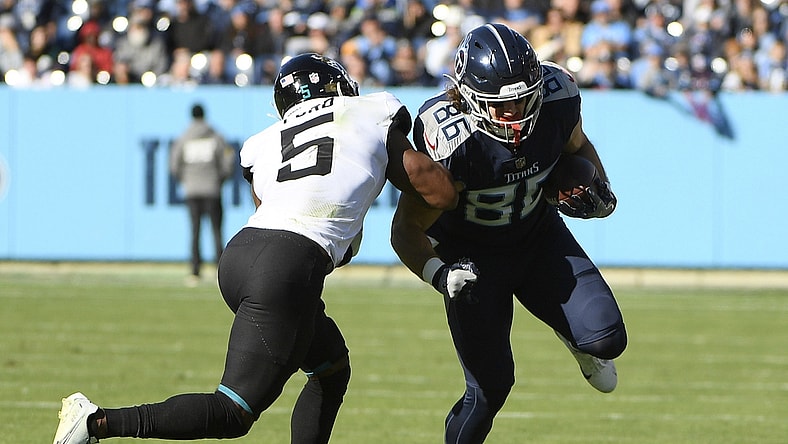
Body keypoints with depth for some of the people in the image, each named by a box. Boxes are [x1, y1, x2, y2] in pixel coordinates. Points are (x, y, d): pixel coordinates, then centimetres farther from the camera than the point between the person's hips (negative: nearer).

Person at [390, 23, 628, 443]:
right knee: (490, 387, -8)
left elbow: (578, 148, 4)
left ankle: (575, 337, 25)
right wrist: (439, 274, -43)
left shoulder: (557, 100, -22)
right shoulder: (448, 140, -34)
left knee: (606, 340, -12)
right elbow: (407, 230, -24)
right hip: (472, 255, -4)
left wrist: (598, 189, -15)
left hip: (539, 235, 4)